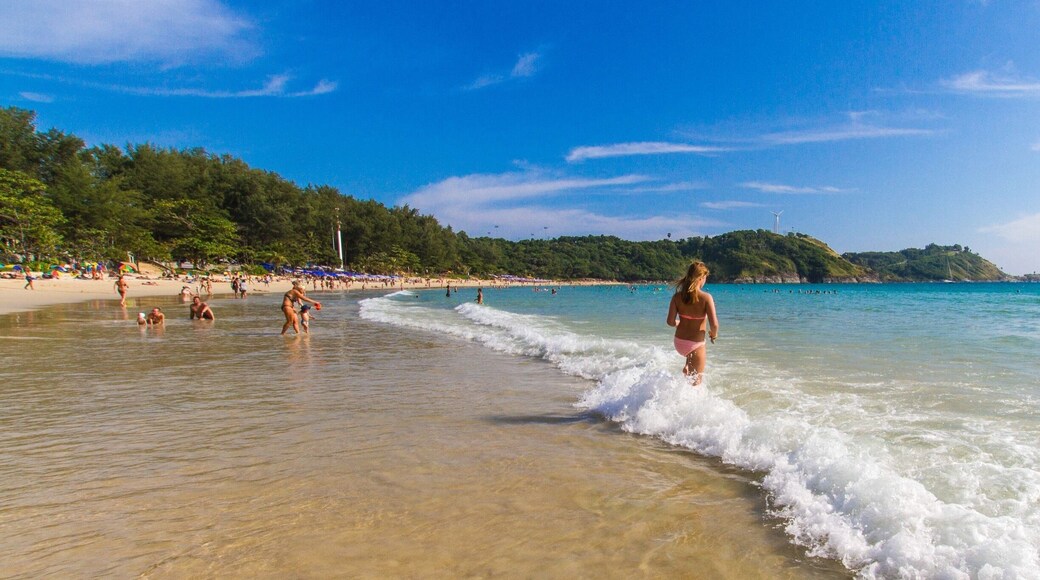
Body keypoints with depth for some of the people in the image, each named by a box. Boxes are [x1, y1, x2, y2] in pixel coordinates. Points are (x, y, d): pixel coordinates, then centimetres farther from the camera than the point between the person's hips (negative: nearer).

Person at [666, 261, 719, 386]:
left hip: (679, 343, 4)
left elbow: (670, 321, -6)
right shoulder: (706, 298, -18)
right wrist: (713, 334, 1)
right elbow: (714, 325, -21)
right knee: (695, 381, 14)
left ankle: (687, 368, 30)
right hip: (696, 345, -4)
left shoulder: (677, 296, -7)